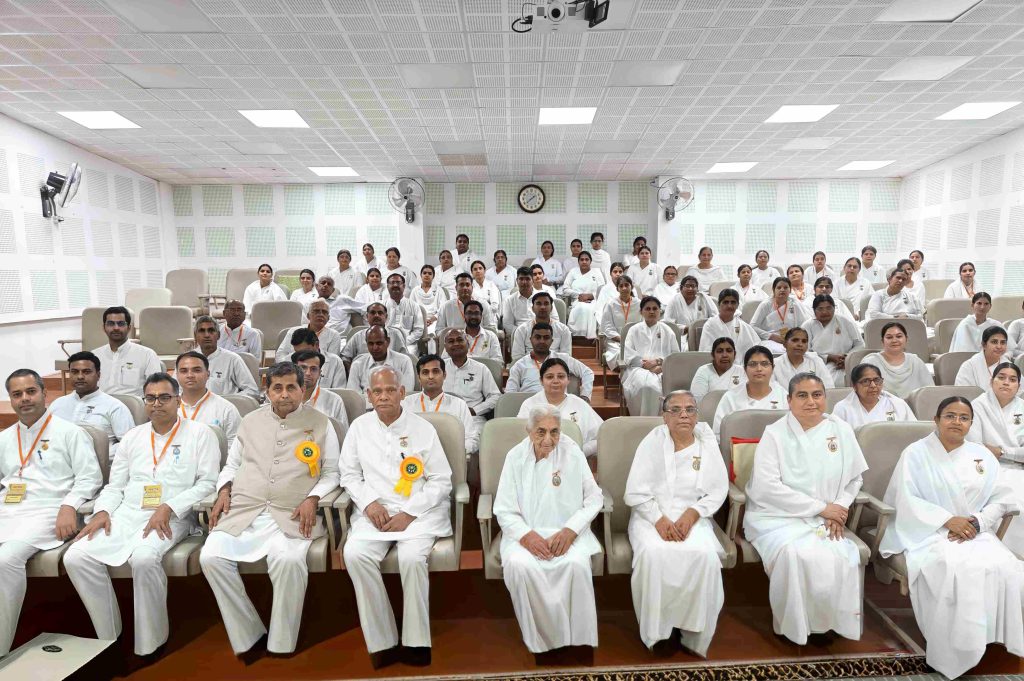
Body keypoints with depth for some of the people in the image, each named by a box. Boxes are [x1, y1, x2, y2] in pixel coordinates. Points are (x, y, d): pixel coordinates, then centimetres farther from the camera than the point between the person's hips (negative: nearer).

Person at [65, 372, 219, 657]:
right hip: (127, 514, 6)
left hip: (173, 517, -5)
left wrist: (169, 508, -17)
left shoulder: (200, 434, 1)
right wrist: (102, 511, -1)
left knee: (143, 558, -33)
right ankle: (109, 638, 0)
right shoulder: (133, 436, 18)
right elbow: (115, 484, 18)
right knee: (76, 557, -16)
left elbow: (208, 482, -7)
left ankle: (149, 646, -13)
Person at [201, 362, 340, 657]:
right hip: (242, 511, 4)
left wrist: (312, 499, -8)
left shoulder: (320, 423, 6)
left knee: (289, 560, -31)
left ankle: (280, 648, -11)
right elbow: (232, 464, 24)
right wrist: (224, 490, 5)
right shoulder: (251, 420, 17)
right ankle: (247, 639, -4)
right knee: (211, 556, -20)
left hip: (291, 516, -4)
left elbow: (331, 473, 8)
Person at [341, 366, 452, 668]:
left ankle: (416, 641, -9)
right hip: (375, 511, 3)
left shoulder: (423, 429, 0)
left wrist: (409, 513, -12)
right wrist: (369, 503, -7)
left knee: (412, 557, -30)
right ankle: (381, 641, -11)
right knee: (354, 554, -25)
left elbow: (441, 481, 0)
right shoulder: (359, 427, 7)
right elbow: (349, 474, 12)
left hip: (418, 511, -2)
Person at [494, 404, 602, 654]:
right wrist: (526, 535, -18)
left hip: (567, 532, 0)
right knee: (518, 565, -30)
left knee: (577, 564, -31)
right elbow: (504, 510, 0)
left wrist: (569, 531, -13)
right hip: (526, 533, 1)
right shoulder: (516, 457, -2)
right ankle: (541, 641, -8)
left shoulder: (572, 453, -3)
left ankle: (579, 641, -8)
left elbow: (594, 499, 1)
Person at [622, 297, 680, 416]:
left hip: (662, 370, 1)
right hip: (638, 369, 0)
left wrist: (659, 362, -8)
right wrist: (646, 364, -10)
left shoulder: (667, 331, 21)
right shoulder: (634, 330, 18)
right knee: (644, 384, -35)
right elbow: (628, 356, 6)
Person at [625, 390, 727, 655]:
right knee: (653, 554, -31)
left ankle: (696, 636, -9)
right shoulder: (652, 442, -1)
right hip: (651, 515, -1)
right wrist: (659, 519, -17)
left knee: (706, 554, -29)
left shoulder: (707, 444, 6)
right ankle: (655, 633, -11)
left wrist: (692, 514, -13)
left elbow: (719, 489, 3)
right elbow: (635, 492, -3)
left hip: (692, 517, 2)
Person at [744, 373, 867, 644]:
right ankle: (793, 626, -5)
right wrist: (821, 507, -15)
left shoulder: (842, 430, 6)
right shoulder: (774, 434, -8)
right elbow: (767, 488, -15)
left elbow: (855, 477, 14)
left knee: (844, 558, -25)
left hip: (825, 520, 4)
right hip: (777, 516, -4)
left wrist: (838, 510, -3)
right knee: (796, 555, -30)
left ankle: (834, 622, 2)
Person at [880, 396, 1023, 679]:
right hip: (929, 533, -4)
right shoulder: (915, 453, 1)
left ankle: (995, 638, -9)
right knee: (956, 570, -32)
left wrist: (976, 522, -10)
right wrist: (947, 520, -17)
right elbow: (906, 500, -6)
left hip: (976, 533, 4)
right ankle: (956, 650, -17)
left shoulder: (983, 455, 14)